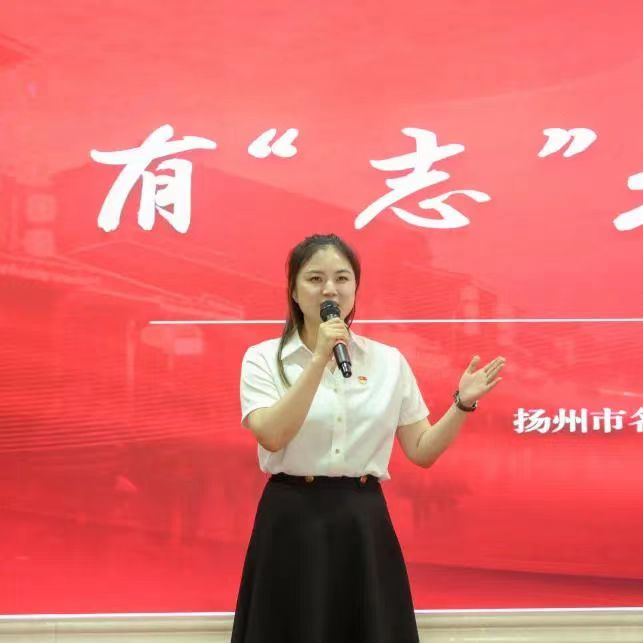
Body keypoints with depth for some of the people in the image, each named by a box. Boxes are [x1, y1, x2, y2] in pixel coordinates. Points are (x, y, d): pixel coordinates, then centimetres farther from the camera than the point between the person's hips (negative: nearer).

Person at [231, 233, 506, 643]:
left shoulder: (389, 361, 7)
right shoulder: (264, 358, -1)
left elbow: (422, 451, 9)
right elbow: (272, 436, -17)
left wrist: (463, 404, -6)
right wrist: (319, 360, -19)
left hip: (364, 524, 2)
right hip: (293, 524, -2)